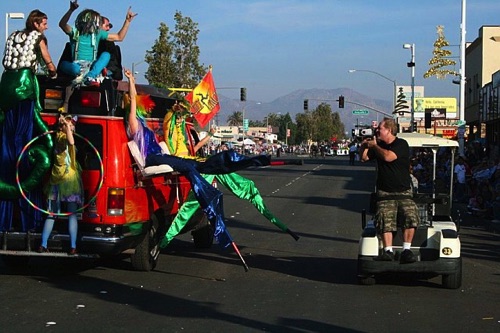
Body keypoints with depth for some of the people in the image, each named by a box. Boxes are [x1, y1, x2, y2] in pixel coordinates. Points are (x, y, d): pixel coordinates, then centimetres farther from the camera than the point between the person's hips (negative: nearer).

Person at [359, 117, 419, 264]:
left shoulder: (401, 144, -6)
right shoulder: (379, 145, 15)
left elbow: (388, 156, -21)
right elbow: (364, 158, 24)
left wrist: (374, 146, -7)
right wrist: (364, 146, 4)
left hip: (403, 192, -3)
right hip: (385, 193, 3)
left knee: (410, 217, -24)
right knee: (385, 220, -20)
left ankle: (406, 250, -21)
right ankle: (388, 251, -24)